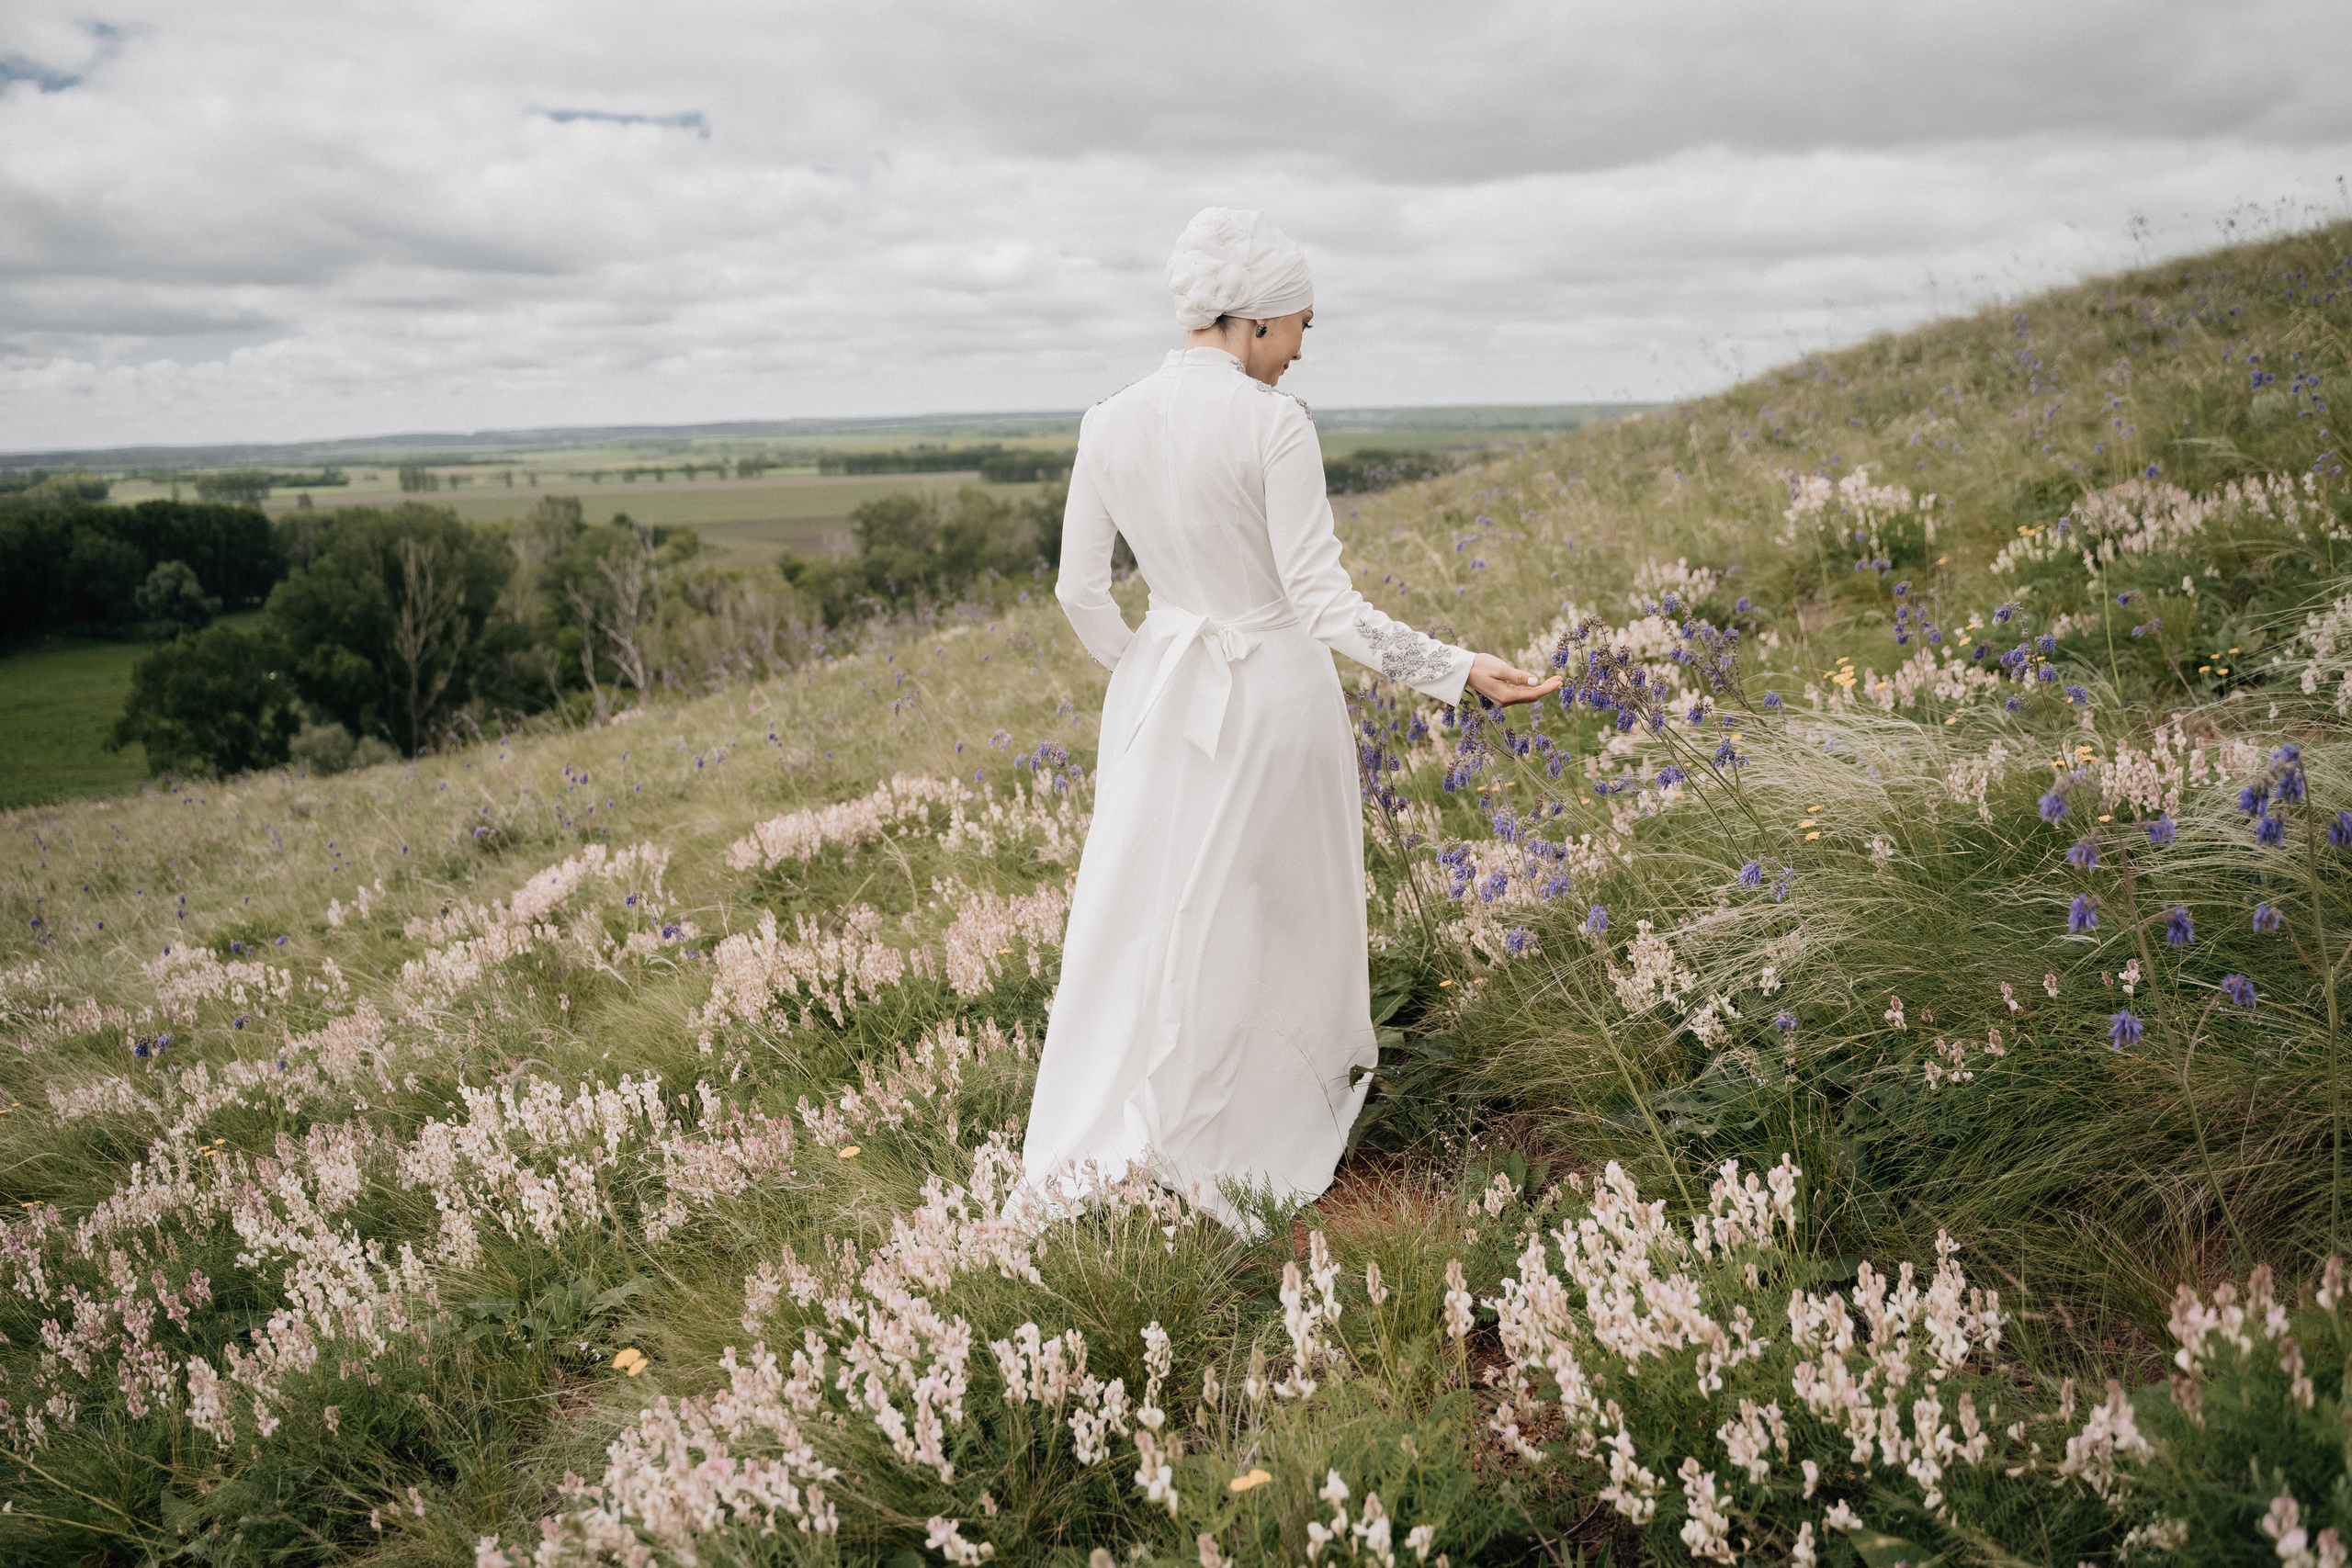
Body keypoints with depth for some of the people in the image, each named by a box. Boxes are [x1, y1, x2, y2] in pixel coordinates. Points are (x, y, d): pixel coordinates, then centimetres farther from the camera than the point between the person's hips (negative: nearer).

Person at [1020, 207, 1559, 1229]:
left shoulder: (1110, 423, 0)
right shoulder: (1274, 424, -16)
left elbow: (1080, 589, 4)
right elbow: (1322, 601, -18)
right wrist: (1453, 669, -16)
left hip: (1158, 694, 5)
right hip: (1273, 691, -4)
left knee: (1133, 914, 13)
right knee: (1273, 925, 13)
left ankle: (1075, 1155, 17)